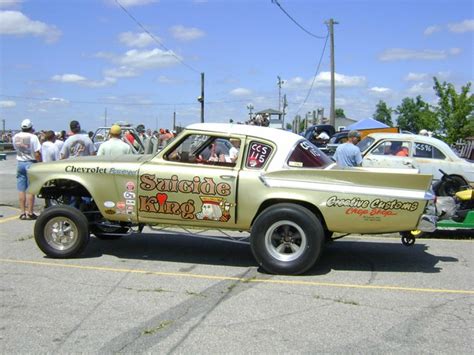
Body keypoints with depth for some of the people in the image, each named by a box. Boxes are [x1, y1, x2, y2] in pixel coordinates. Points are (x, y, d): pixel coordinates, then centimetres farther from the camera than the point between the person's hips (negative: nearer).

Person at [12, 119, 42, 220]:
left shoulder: (15, 137, 4)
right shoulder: (33, 137, -12)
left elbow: (16, 148, 14)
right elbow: (37, 154, -16)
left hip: (20, 163, 5)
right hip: (30, 163, -5)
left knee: (21, 189, 7)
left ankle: (22, 212, 9)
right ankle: (30, 213, 0)